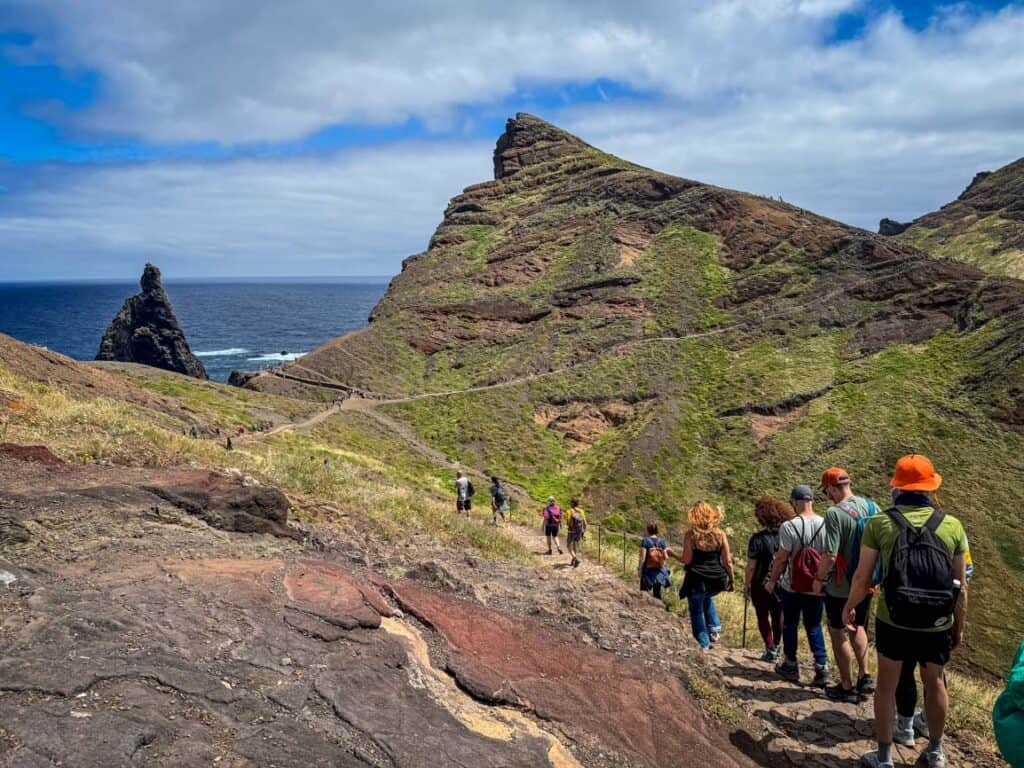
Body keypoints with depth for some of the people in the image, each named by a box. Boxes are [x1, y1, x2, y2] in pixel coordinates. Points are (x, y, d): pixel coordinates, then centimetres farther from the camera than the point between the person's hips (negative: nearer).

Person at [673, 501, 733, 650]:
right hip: (717, 581, 4)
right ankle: (714, 628, 22)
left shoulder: (690, 534, -9)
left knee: (696, 611, 13)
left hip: (696, 580, -4)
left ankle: (704, 644, 13)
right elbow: (727, 561, 0)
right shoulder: (720, 534, -1)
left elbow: (687, 560, -11)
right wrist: (731, 580, 12)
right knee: (707, 598, 35)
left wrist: (672, 554, 5)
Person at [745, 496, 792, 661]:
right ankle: (777, 646, 34)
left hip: (761, 584, -4)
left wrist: (746, 585, -3)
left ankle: (770, 650, 8)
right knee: (777, 614, 20)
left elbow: (751, 566, -15)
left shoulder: (758, 539, -19)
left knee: (763, 616, 12)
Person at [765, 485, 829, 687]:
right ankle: (821, 668, 7)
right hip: (817, 587, 3)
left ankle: (790, 666, 23)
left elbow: (781, 558, -13)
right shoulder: (825, 524, -5)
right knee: (814, 626, 14)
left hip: (793, 586, -3)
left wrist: (772, 580, 0)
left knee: (790, 624, 13)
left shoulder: (789, 526, -16)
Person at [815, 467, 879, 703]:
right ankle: (865, 677, 26)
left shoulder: (835, 513, -24)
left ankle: (847, 687, 18)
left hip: (841, 587, -6)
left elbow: (829, 555, -25)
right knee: (858, 628, 25)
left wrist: (819, 578, -9)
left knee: (838, 633, 10)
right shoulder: (872, 506, -3)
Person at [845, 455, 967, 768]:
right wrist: (960, 628, 13)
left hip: (893, 623, -2)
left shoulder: (879, 523, -10)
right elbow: (961, 586, 0)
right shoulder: (953, 525, -6)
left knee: (887, 685, 15)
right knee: (935, 684, 22)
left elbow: (862, 577, -7)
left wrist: (849, 607, 12)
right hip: (938, 626, 2)